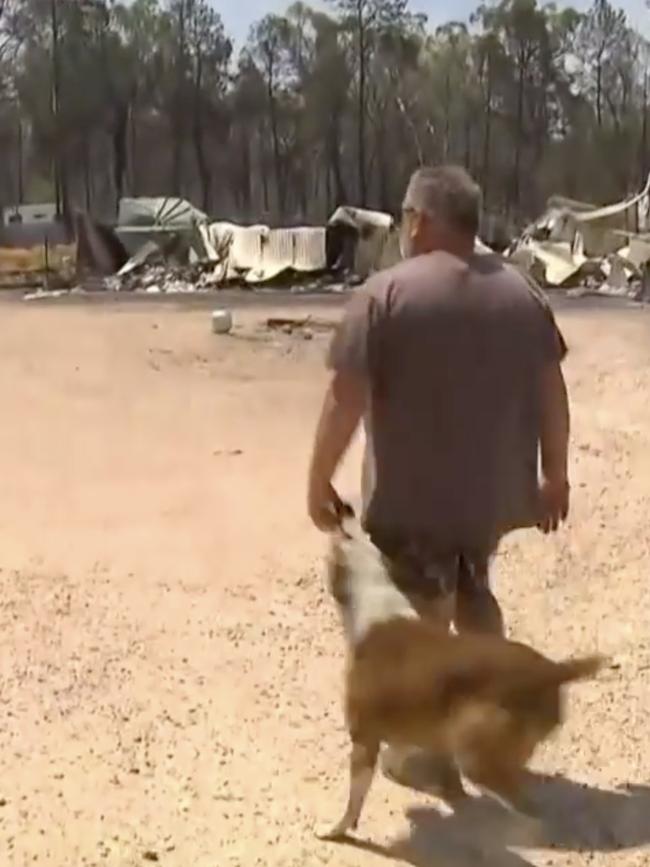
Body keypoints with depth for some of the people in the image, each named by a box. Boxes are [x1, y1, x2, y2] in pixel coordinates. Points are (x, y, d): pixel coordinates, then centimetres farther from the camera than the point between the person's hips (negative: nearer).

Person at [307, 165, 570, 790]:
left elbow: (345, 400, -16)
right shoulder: (520, 291, 3)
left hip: (413, 494, -5)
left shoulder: (386, 294, -13)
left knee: (424, 620, 9)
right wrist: (554, 476, 14)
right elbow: (551, 393, 5)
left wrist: (319, 481, -6)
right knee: (473, 597, 25)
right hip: (491, 487, 5)